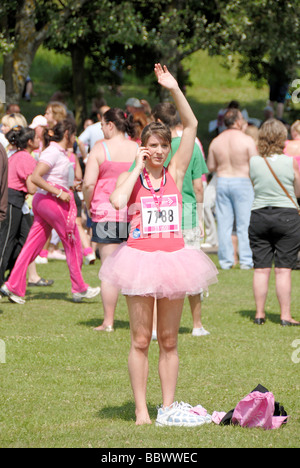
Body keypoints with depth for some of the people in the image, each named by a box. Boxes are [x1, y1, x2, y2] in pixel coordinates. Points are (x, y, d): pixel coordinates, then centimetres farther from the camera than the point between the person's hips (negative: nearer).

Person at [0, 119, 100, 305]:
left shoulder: (60, 152, 14)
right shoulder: (53, 152, -14)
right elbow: (35, 177, -22)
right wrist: (59, 193, -22)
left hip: (43, 201, 9)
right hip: (51, 200, -9)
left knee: (34, 244, 6)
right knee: (72, 242, 3)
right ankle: (80, 289, 12)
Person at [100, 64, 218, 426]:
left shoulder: (175, 172, 5)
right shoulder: (130, 178, 1)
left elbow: (191, 126, -3)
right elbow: (117, 201, -22)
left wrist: (174, 88, -9)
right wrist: (138, 168, -11)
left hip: (172, 257, 2)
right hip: (140, 257, -2)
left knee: (168, 341, 8)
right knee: (140, 340, 1)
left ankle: (168, 408, 14)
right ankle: (141, 410, 6)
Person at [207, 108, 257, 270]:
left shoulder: (216, 141, 3)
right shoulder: (247, 140, -9)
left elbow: (210, 167, 7)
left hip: (222, 182, 4)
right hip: (242, 182, -3)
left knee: (224, 224, 6)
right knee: (244, 224, 1)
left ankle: (225, 260, 6)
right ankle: (246, 260, 0)